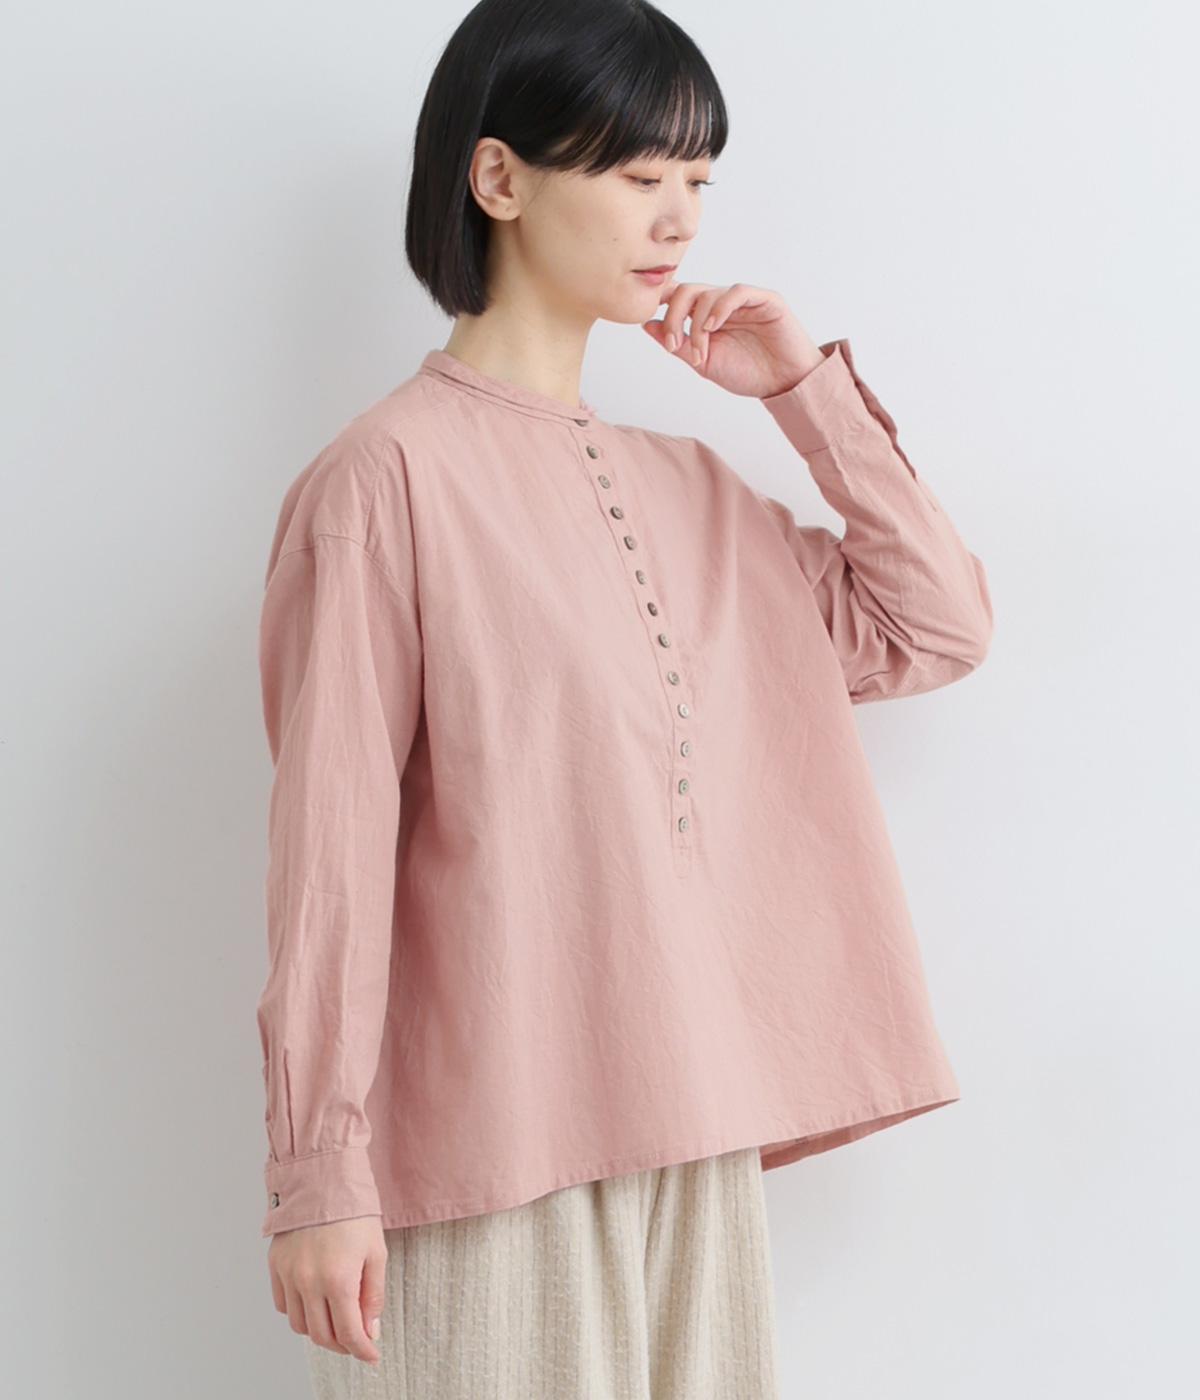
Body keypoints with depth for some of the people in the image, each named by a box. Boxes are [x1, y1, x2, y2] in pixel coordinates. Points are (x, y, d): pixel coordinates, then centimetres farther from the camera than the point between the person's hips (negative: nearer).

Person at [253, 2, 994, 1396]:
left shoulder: (684, 486, 12)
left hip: (687, 1139, 7)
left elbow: (935, 626, 15)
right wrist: (318, 1177, -13)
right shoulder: (390, 474, -9)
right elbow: (331, 845, -12)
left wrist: (810, 390, 7)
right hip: (492, 1151, -6)